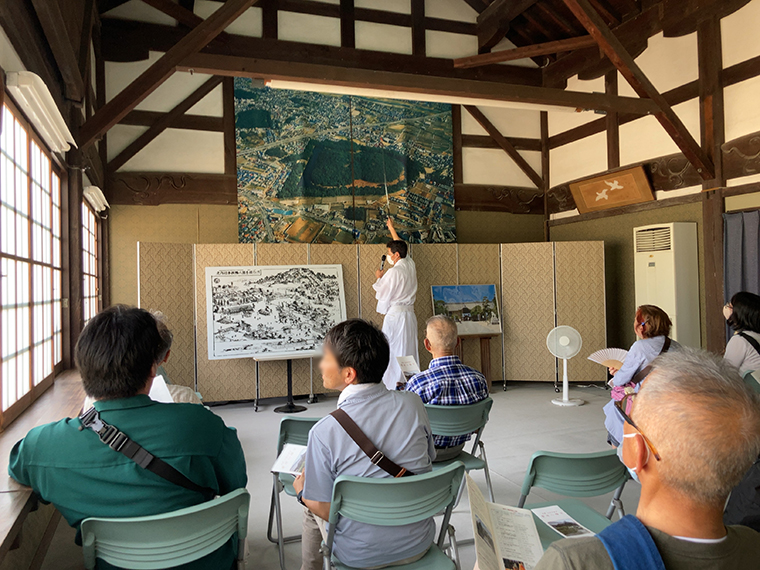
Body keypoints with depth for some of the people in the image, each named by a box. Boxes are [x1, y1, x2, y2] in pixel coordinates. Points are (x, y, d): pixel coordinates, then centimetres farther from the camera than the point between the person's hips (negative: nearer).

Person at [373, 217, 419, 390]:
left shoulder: (393, 272, -15)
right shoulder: (410, 265, 5)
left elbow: (380, 294, -7)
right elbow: (401, 246, 24)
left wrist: (379, 278, 10)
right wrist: (391, 228, 36)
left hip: (395, 313, -7)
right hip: (409, 313, 7)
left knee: (394, 350, -2)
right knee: (409, 349, 11)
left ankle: (395, 385, -1)